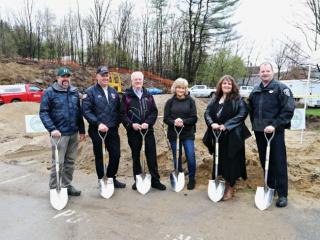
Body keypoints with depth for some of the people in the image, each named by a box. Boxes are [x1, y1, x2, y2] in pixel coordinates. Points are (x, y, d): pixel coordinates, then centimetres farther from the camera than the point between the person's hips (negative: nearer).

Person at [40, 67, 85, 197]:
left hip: (74, 133, 5)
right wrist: (52, 129, -20)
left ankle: (67, 185, 26)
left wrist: (81, 130, 13)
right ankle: (54, 189, 14)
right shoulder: (50, 92, -4)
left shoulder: (74, 91, 11)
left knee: (70, 162, 12)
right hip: (59, 133, -5)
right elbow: (43, 112, -8)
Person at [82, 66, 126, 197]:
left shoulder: (113, 92, 12)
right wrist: (98, 124, -21)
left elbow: (118, 109, 16)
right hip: (97, 130, -4)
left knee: (115, 154, 7)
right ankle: (101, 180, 24)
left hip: (113, 130, 5)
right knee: (99, 156, 8)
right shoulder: (90, 92, -5)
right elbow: (86, 111, -13)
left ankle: (111, 178, 28)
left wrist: (116, 123, 4)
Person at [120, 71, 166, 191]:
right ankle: (137, 180, 22)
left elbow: (154, 111, 4)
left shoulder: (148, 95, 9)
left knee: (152, 155, 3)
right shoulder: (127, 96, 2)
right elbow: (123, 113, -3)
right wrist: (131, 124, -16)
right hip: (133, 131, -1)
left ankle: (155, 180, 14)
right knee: (135, 156, 10)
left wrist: (148, 123, -11)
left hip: (148, 130, 2)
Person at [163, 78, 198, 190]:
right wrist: (174, 122, -20)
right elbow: (166, 118, 0)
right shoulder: (170, 102, 4)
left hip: (188, 134, -1)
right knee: (176, 157, 11)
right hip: (173, 134, 1)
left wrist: (183, 121, -20)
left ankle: (192, 180, 15)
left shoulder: (190, 101, 1)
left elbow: (194, 118, -3)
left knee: (191, 157, -5)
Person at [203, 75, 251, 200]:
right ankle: (223, 182, 28)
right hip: (217, 136, 5)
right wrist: (212, 123, -16)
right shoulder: (215, 99, 11)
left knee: (231, 161, 1)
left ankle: (230, 188, 16)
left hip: (232, 136, -5)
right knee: (220, 160, 11)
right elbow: (207, 112, 5)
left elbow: (242, 114, -14)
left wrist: (226, 125, -21)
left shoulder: (238, 100, -4)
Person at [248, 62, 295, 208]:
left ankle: (282, 194, 6)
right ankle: (270, 187, 27)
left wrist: (274, 125, -19)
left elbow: (288, 110, -12)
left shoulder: (281, 88, -3)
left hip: (275, 131, -5)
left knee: (279, 162, -3)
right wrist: (254, 124, 10)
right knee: (264, 161, 12)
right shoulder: (255, 91, 14)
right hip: (259, 132, 6)